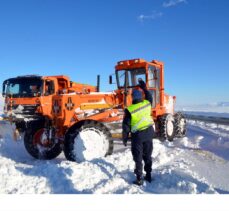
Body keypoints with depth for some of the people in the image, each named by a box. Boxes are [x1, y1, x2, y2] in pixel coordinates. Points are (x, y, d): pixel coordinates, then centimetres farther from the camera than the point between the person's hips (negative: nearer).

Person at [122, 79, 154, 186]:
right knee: (147, 156, 18)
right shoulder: (147, 103, -5)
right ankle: (148, 175, 28)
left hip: (138, 135, -4)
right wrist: (144, 87, 30)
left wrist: (125, 138, 0)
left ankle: (139, 179, 10)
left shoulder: (129, 110, -15)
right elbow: (149, 96, 21)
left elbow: (126, 126, -11)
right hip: (149, 132, 4)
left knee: (138, 158, 5)